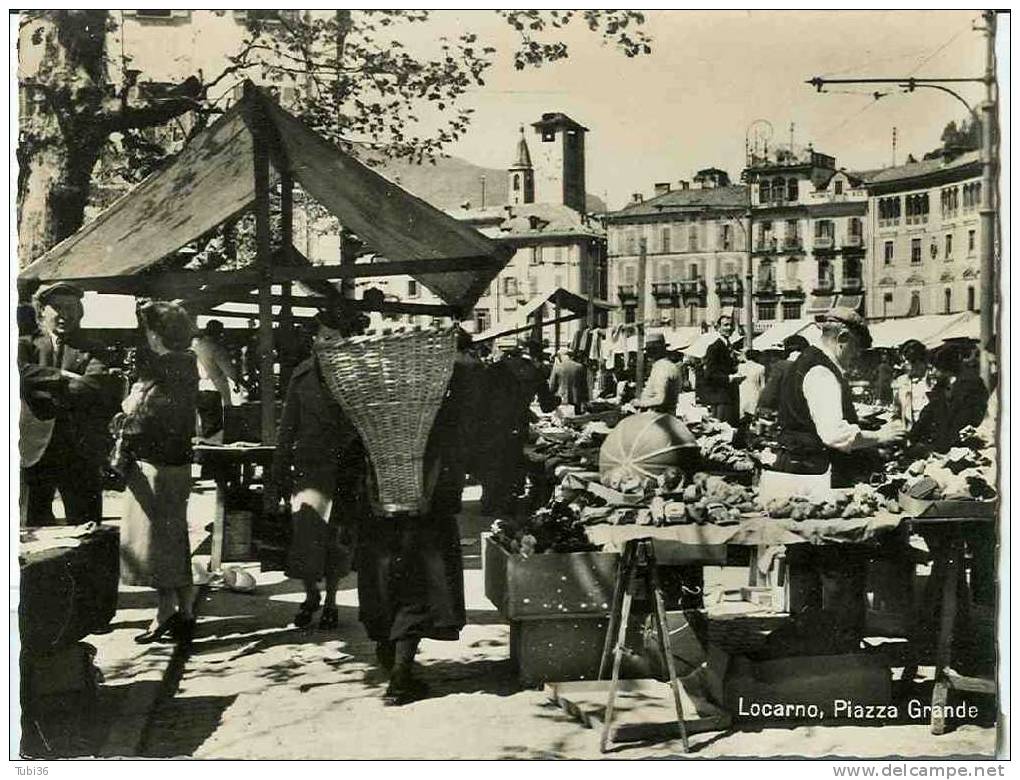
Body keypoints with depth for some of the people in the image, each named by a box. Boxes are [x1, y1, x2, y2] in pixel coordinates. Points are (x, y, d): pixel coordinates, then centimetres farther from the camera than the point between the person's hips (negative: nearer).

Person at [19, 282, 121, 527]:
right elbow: (20, 372, -11)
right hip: (34, 451, 0)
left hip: (80, 454, 0)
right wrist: (63, 377, -15)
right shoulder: (26, 345, 11)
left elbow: (96, 387, -11)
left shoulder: (92, 352, 9)